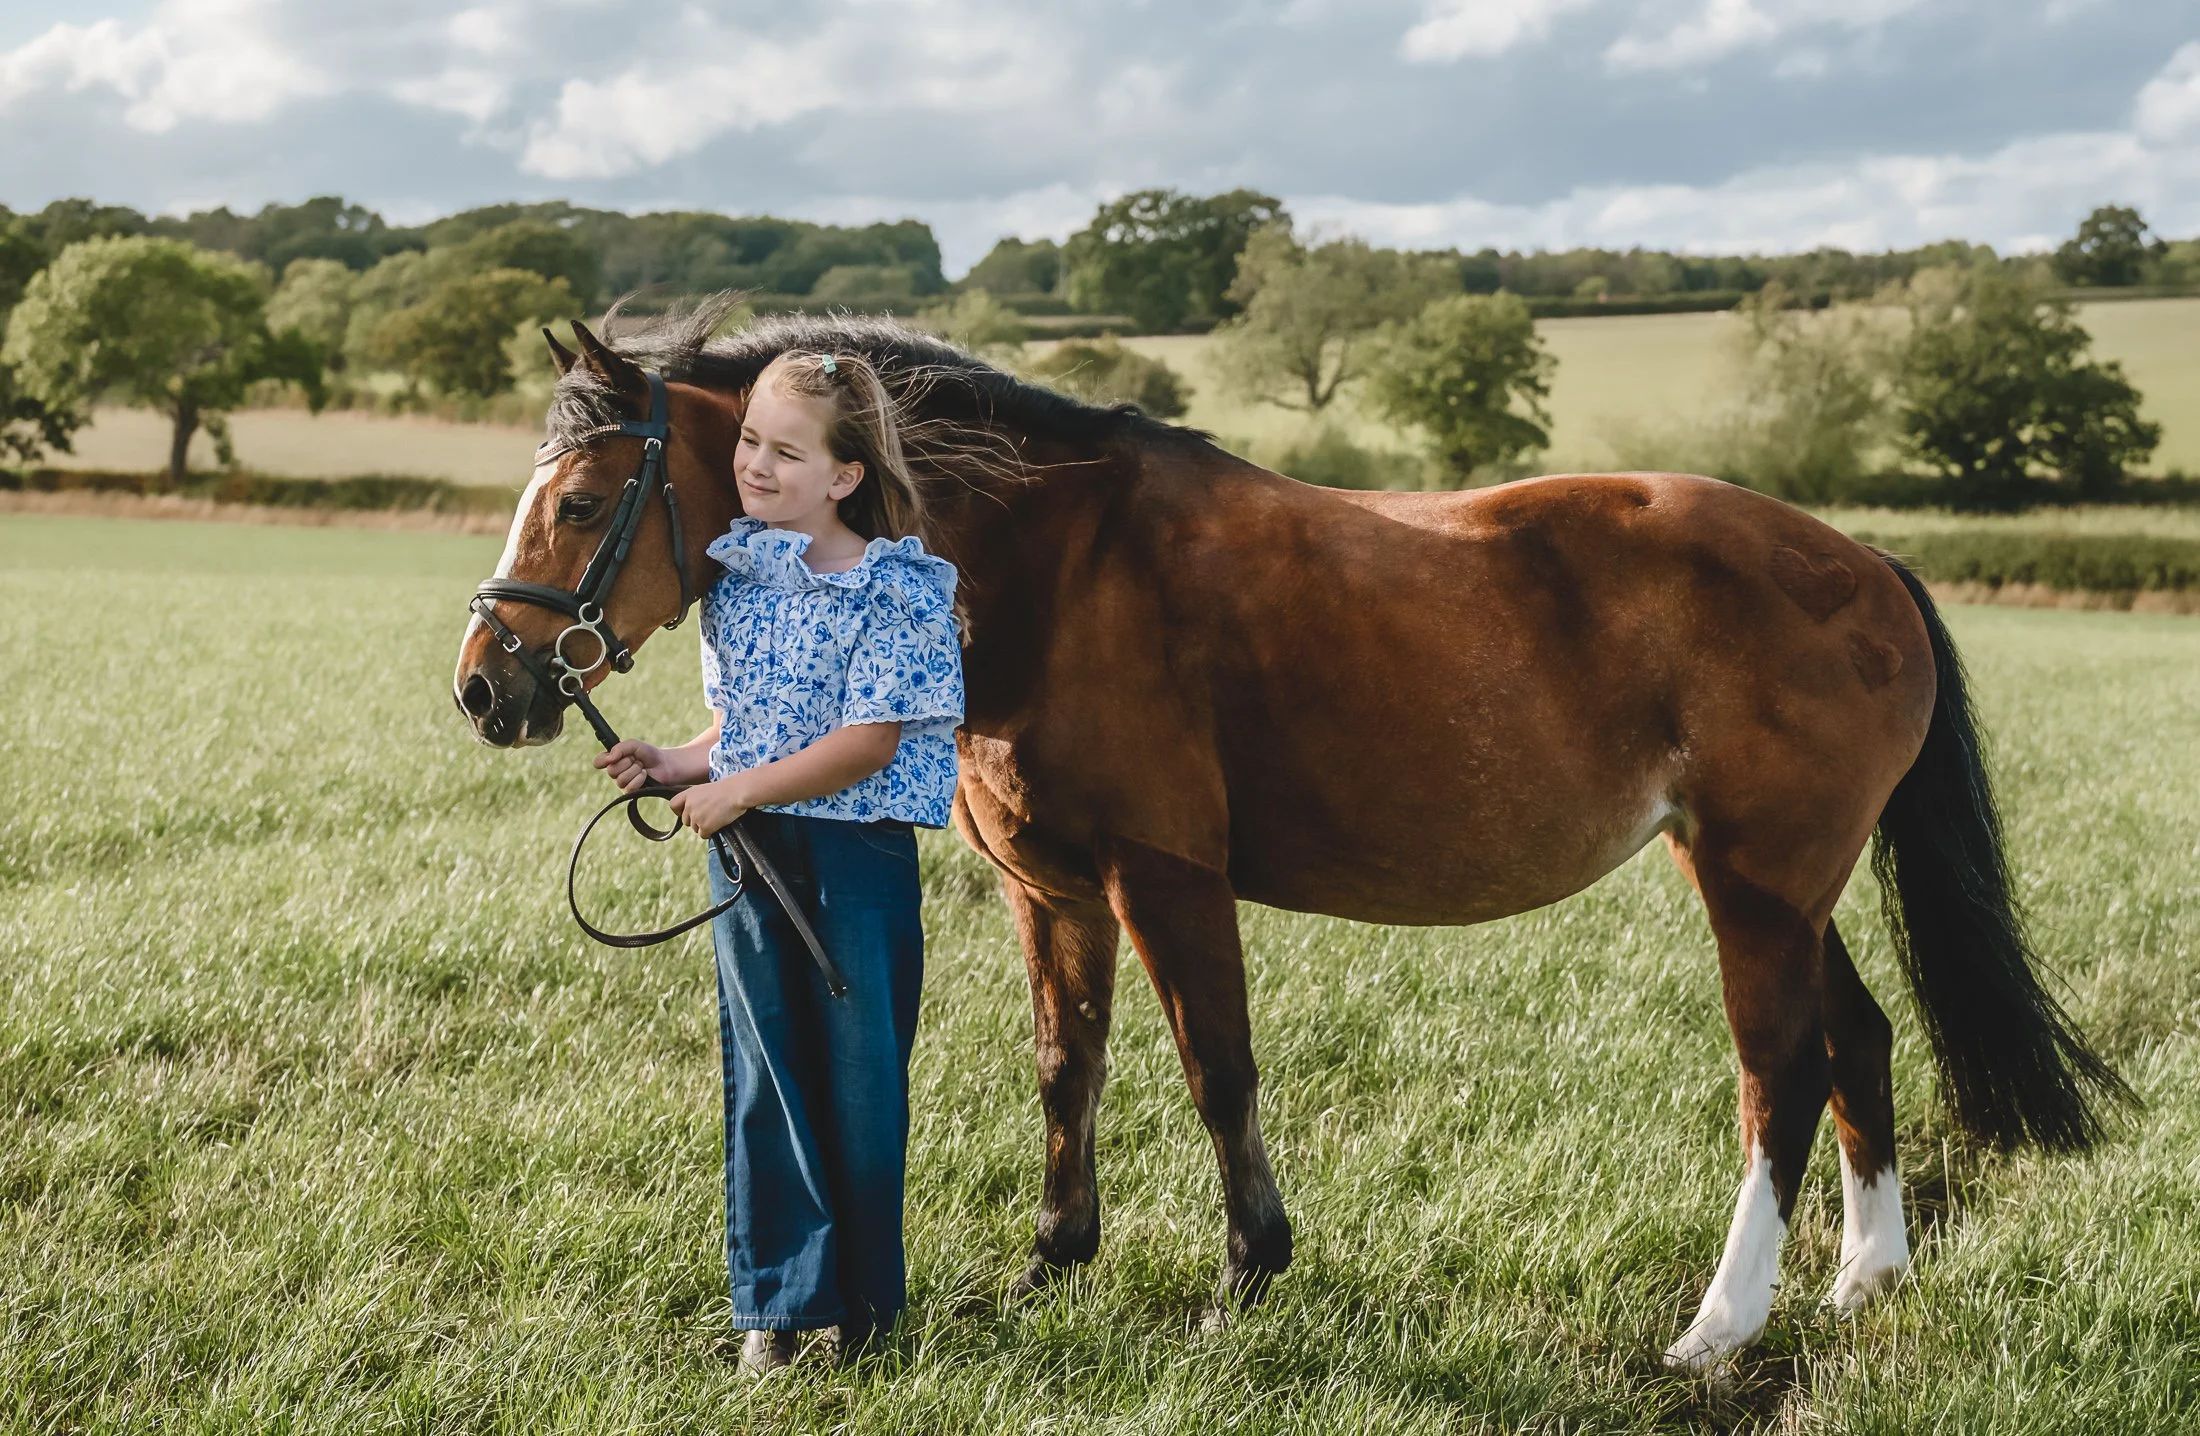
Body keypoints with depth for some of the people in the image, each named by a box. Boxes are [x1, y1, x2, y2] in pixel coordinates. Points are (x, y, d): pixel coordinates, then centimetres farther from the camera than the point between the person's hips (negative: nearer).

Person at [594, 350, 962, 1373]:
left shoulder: (898, 590, -12)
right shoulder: (734, 572, 6)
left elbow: (870, 740, -18)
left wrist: (741, 788, -19)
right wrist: (673, 767, -1)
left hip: (856, 857, -5)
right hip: (750, 854, 5)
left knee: (860, 1083, 6)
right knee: (765, 1079, 9)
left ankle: (861, 1299, 21)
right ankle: (778, 1302, 18)